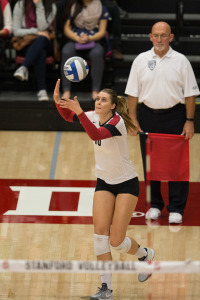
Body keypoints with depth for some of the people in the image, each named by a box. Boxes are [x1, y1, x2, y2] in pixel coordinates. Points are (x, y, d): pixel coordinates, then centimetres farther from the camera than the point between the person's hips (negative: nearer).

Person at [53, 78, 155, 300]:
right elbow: (68, 116, 6)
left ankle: (145, 255, 26)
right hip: (104, 183, 6)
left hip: (126, 183, -6)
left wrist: (79, 111, -50)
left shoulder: (117, 122, -23)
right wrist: (58, 101, -14)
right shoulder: (94, 116, -4)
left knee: (116, 241, -7)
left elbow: (96, 134, -41)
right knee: (100, 232, -11)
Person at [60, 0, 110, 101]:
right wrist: (77, 38, -13)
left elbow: (102, 31, 2)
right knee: (66, 52, -34)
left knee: (97, 53, -37)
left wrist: (89, 38, -17)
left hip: (94, 41, -1)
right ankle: (66, 91, -33)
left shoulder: (101, 9, 9)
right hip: (74, 41, 1)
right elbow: (67, 28, 7)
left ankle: (95, 91, -34)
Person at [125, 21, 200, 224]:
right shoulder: (141, 60, 3)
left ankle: (176, 208, 7)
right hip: (148, 115, 2)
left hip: (174, 116, -2)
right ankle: (155, 205, 19)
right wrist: (133, 119, 0)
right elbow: (133, 93, 6)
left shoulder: (181, 61, -1)